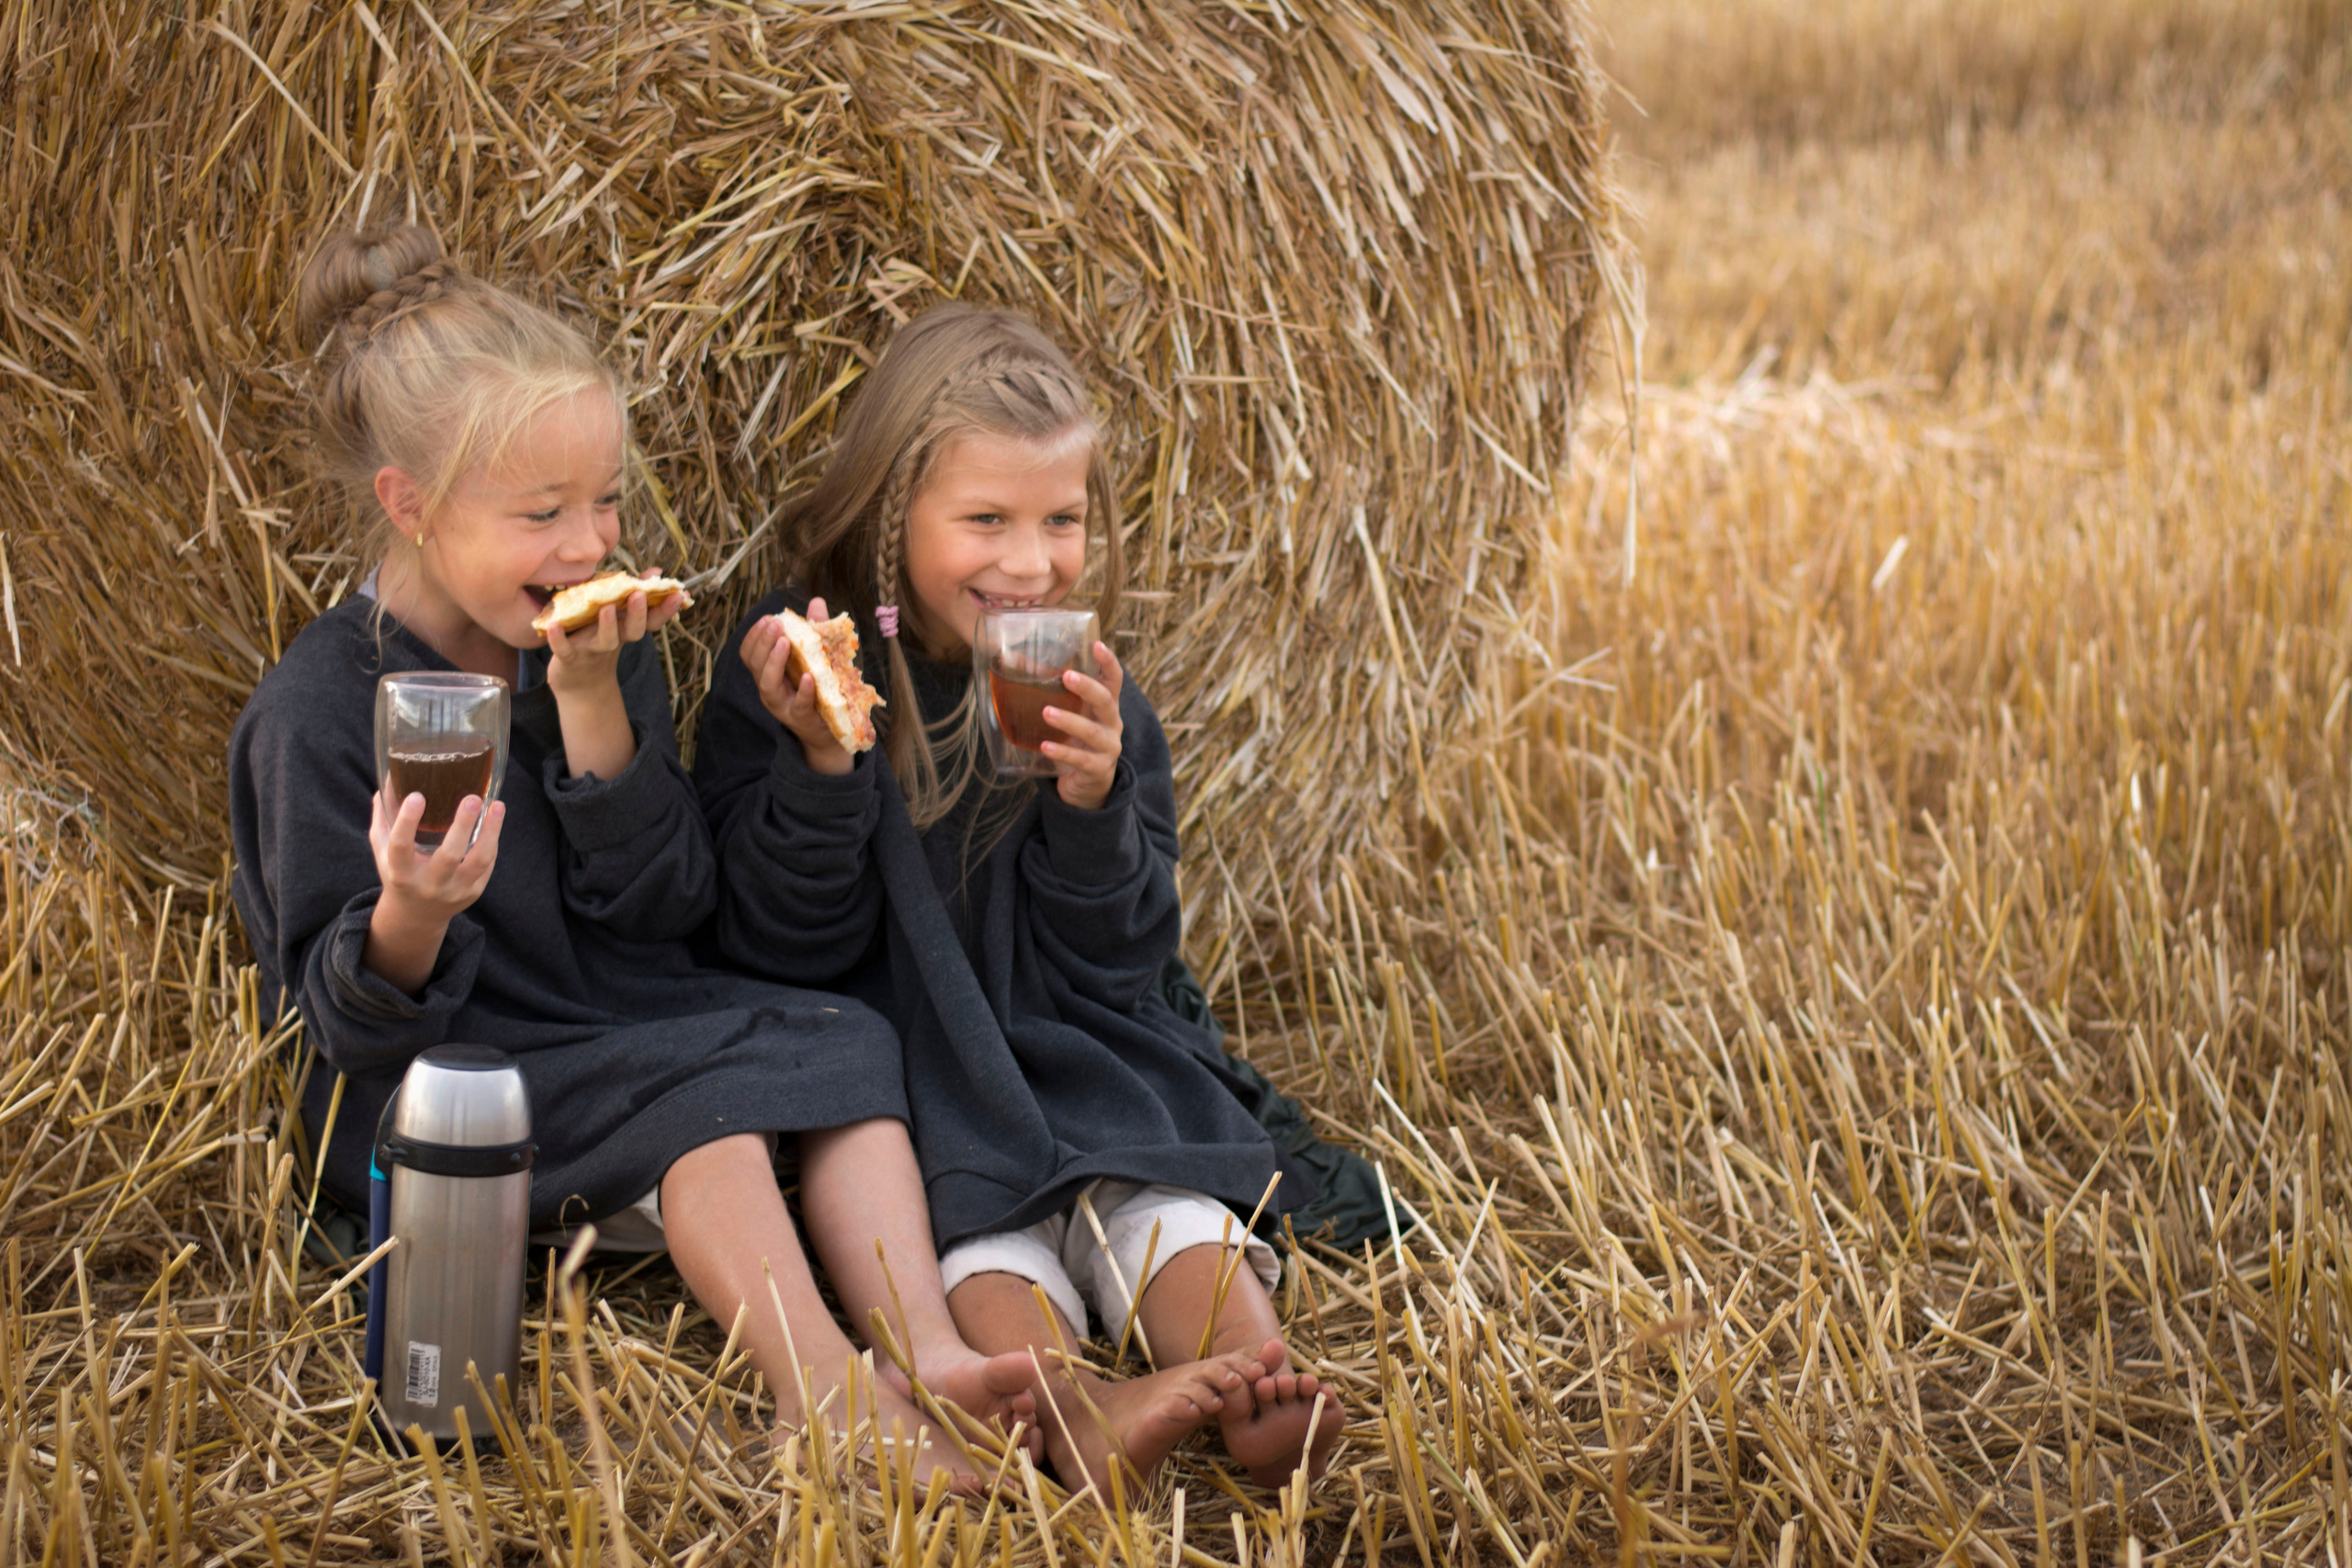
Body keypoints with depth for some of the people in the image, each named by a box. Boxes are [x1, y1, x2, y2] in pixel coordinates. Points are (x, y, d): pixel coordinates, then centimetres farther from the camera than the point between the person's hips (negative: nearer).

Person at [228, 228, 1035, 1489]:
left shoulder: (591, 648, 3)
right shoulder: (319, 712, -16)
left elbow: (666, 906, -5)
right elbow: (351, 1023, -16)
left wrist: (594, 704, -17)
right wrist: (408, 917, -40)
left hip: (614, 1020, 7)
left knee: (836, 1041, -14)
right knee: (700, 1091, -28)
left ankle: (924, 1349, -25)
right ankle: (823, 1391, -30)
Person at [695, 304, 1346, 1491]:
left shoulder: (1096, 705, 4)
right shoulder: (793, 676, -4)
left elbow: (1116, 966, 2)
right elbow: (788, 948, -7)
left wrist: (1094, 804, -16)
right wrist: (822, 766, -22)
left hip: (1075, 1065, 3)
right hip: (884, 1070, -3)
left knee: (1163, 1196, -24)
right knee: (971, 1215, -30)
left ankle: (1255, 1378, -46)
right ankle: (1071, 1406, -53)